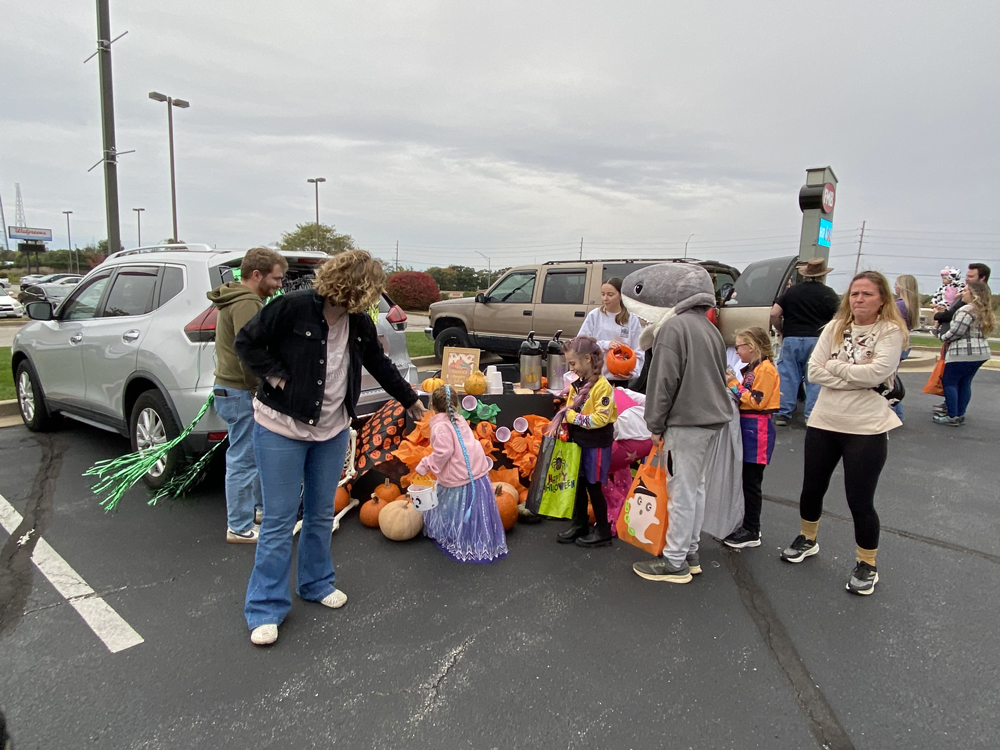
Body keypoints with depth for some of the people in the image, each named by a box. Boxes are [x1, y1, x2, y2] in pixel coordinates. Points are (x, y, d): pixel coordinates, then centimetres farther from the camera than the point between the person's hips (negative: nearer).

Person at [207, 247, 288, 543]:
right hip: (241, 393, -11)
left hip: (231, 388, 11)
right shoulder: (246, 304, -18)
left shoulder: (236, 300, 16)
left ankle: (256, 509, 34)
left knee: (253, 456, 20)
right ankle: (241, 528, 8)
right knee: (243, 460, -2)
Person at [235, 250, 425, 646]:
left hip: (332, 430, 6)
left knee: (321, 513, 16)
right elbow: (246, 342, -9)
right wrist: (277, 377, -17)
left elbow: (380, 364, 17)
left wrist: (410, 399, 25)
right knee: (279, 520, 0)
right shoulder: (293, 307, -17)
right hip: (281, 429, -6)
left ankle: (316, 583, 36)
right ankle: (266, 607, 15)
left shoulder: (360, 324, 3)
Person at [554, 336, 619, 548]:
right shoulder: (576, 384, 6)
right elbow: (569, 410, 13)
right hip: (578, 441, 7)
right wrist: (564, 420, -7)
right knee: (578, 484, 15)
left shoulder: (602, 386, -18)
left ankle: (603, 531, 17)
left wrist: (574, 417, -21)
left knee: (593, 486, 3)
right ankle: (579, 524, 29)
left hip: (596, 444, -7)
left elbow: (601, 418, -23)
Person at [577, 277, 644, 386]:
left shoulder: (632, 320, 1)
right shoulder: (594, 315, 3)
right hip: (595, 377, 0)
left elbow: (638, 353, -1)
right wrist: (605, 345, -15)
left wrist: (633, 371, -19)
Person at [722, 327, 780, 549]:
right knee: (744, 480, 14)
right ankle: (748, 525, 24)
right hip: (746, 426, 9)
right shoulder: (751, 368, 15)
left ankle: (752, 533, 6)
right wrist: (732, 384, 2)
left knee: (751, 481, -3)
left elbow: (756, 402, -18)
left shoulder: (765, 369, -13)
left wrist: (734, 385, -13)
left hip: (757, 429, -9)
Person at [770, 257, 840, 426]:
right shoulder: (828, 294, 0)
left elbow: (774, 314, 0)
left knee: (787, 377, 6)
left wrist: (781, 332, 12)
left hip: (791, 339, 2)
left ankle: (782, 413, 6)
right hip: (817, 340, -1)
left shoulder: (791, 292, 6)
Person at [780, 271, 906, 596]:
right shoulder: (835, 327, 6)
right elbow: (814, 371, -4)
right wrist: (856, 376, -14)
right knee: (811, 488, 16)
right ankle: (807, 539, 41)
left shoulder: (891, 331, -6)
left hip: (866, 429, -4)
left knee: (860, 501, 1)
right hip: (823, 422, 5)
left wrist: (834, 366, -9)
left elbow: (876, 373, -21)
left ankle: (867, 566, 22)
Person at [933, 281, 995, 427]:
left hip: (963, 353, -9)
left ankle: (952, 417, -1)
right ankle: (960, 415, 18)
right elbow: (981, 331, 20)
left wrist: (944, 337, 1)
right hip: (980, 352, 9)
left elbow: (956, 331, -19)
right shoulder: (984, 311, 14)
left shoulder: (967, 310, -16)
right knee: (965, 383, 14)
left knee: (949, 382, -1)